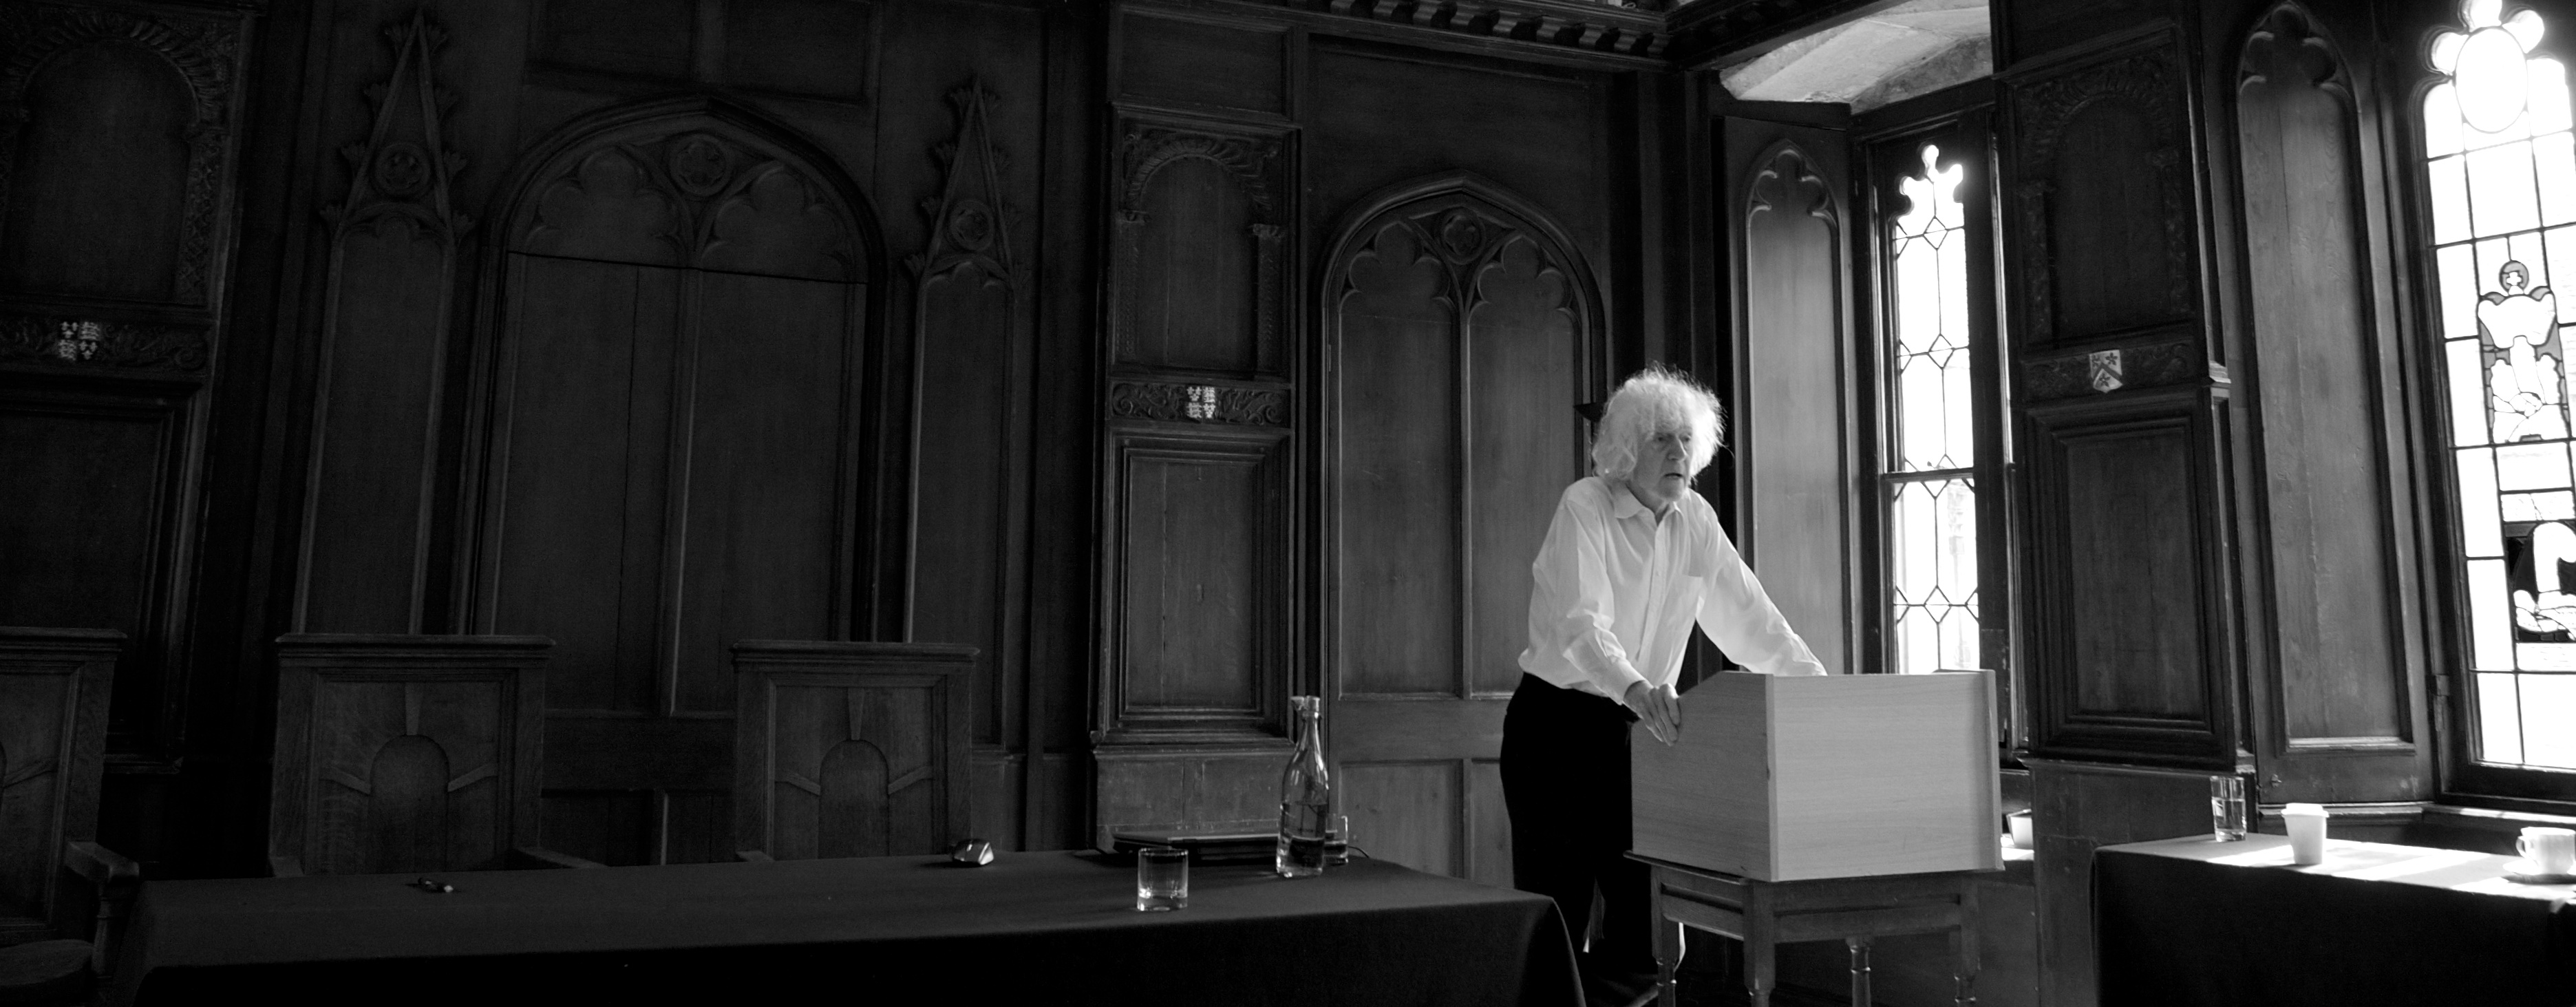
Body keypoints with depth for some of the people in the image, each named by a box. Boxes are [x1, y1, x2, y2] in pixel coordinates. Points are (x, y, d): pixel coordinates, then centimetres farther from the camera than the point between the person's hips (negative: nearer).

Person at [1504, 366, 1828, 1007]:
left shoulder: (1694, 521, 7)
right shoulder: (1584, 507, -11)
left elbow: (1748, 616, 8)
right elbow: (1580, 622, -26)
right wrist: (1635, 688, -43)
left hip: (1638, 732, 6)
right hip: (1558, 725, -5)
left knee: (1649, 935, 0)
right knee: (1557, 924, -7)